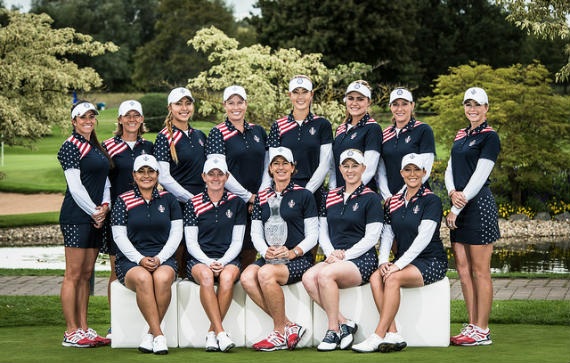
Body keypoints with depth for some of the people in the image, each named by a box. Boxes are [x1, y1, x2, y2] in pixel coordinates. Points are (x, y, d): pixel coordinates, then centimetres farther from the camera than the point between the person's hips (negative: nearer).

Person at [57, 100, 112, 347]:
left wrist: (105, 205, 2)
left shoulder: (97, 148, 18)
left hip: (96, 216, 8)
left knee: (86, 274, 9)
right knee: (74, 274, -6)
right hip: (76, 217, -8)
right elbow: (75, 186, -13)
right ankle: (71, 333, -4)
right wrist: (94, 211, -11)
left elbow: (105, 181, 20)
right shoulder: (70, 147, -7)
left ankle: (84, 329, 12)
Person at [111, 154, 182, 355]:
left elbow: (176, 234, 7)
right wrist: (140, 259, -13)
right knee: (143, 279, -36)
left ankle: (150, 334, -24)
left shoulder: (168, 200, 12)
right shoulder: (123, 201, 8)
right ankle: (159, 335, -34)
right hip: (130, 260, -1)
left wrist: (160, 258, -9)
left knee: (162, 278, -35)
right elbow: (119, 236, 1)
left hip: (163, 259, 1)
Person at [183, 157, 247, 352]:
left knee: (228, 276, -35)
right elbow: (191, 243, 3)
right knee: (205, 275, -37)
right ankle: (221, 333, -39)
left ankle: (212, 332, -27)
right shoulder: (193, 204, 7)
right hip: (199, 259, -1)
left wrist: (222, 262, -11)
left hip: (228, 259, 1)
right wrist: (208, 262, -14)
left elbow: (237, 242, 7)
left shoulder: (236, 203, 9)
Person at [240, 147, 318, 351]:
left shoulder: (303, 195, 5)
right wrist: (266, 251, -9)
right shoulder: (261, 198, 16)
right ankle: (289, 327, -22)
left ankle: (280, 333, -20)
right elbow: (256, 233, 12)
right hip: (269, 257, 4)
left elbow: (312, 235, 2)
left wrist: (293, 252, -15)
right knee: (247, 277, -28)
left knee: (266, 273, -34)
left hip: (298, 259, -4)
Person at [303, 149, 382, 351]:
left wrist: (344, 255, -14)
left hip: (362, 259, -5)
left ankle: (334, 331, -23)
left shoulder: (371, 198, 1)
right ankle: (344, 323, -19)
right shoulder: (330, 197, 17)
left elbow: (371, 238, -5)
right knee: (308, 278, -27)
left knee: (325, 274, -34)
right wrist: (331, 253, -3)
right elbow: (323, 232, 17)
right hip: (334, 258, 5)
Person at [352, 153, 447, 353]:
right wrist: (383, 262, -9)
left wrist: (398, 265, -22)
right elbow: (387, 235, 11)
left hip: (431, 261, -6)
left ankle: (377, 336, -31)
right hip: (404, 261, 6)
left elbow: (423, 238, -16)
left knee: (393, 278, -31)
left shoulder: (431, 200, -7)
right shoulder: (394, 202, 13)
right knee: (376, 278, -23)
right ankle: (392, 335, -30)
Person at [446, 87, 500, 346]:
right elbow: (450, 170, 15)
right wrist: (452, 193, -7)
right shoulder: (460, 135, 17)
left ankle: (482, 331, 0)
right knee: (462, 267, 8)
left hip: (479, 206, -8)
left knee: (480, 270, -4)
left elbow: (479, 176, -12)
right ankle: (472, 325, 15)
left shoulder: (490, 137, -6)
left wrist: (457, 209, -13)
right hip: (459, 208, 8)